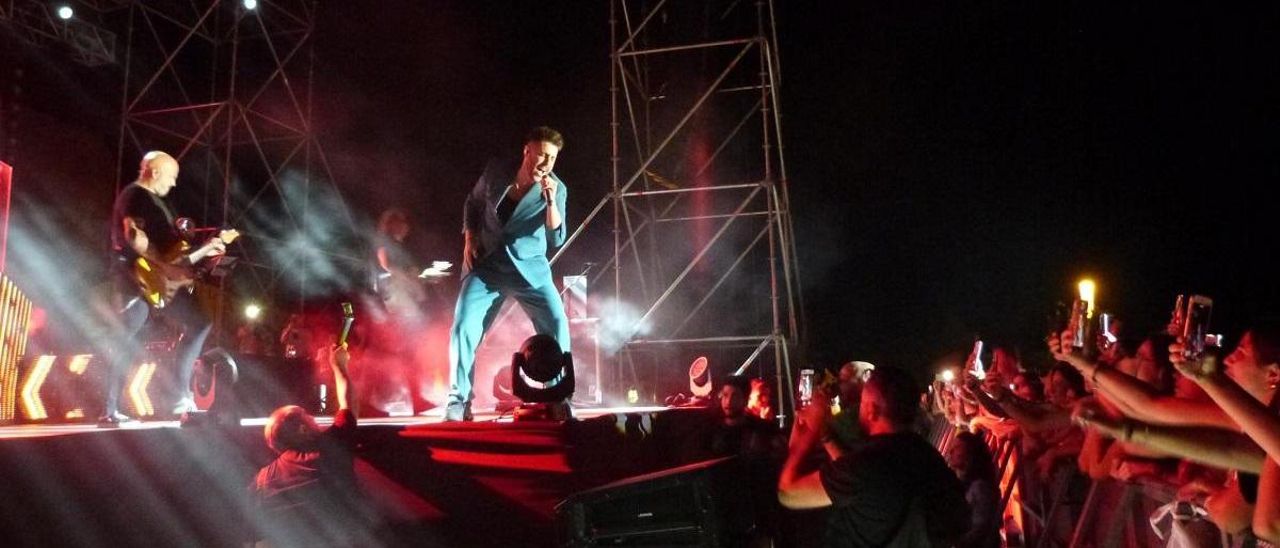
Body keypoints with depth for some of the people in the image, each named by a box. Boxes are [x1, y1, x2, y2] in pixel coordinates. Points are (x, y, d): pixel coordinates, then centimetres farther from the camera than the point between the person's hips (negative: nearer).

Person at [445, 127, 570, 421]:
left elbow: (556, 239, -15)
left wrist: (550, 201, -27)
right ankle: (458, 403, 1)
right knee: (463, 327, -11)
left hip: (529, 267, 0)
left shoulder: (556, 189, -8)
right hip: (486, 265, 1)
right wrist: (469, 240, 4)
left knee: (557, 324, -15)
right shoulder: (496, 172, -4)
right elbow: (472, 203, 14)